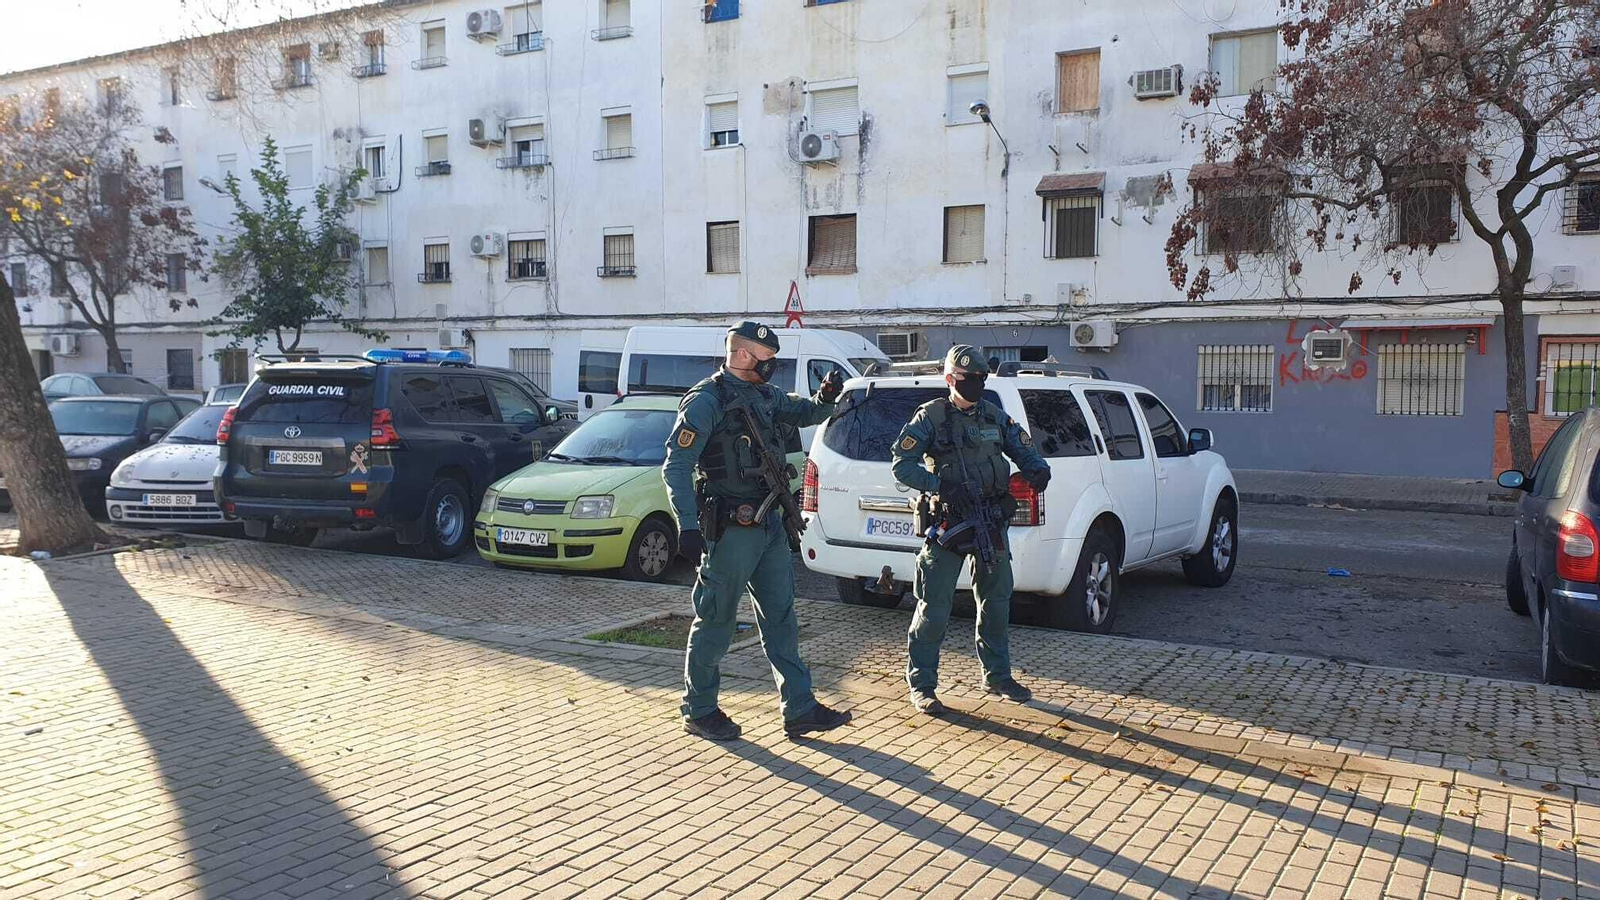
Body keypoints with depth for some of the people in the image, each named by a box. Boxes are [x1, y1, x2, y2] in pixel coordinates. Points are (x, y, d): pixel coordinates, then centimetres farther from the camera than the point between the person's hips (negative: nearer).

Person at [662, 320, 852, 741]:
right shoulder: (706, 401, -13)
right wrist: (687, 526, -23)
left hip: (770, 524, 8)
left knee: (781, 619, 11)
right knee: (715, 623, 3)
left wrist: (826, 399, 3)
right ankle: (699, 711, 18)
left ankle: (799, 709, 17)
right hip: (730, 529, -8)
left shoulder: (766, 395, 12)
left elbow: (804, 413, 27)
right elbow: (675, 468, -16)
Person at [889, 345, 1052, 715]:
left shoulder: (996, 416, 9)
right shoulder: (930, 417, -7)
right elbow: (902, 465, -12)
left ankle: (997, 676, 29)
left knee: (996, 603, 14)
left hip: (992, 522, 6)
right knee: (934, 607, -4)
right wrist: (942, 486, -25)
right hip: (948, 523, -6)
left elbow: (1024, 450, 14)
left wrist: (1038, 469, -10)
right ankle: (921, 684, 6)